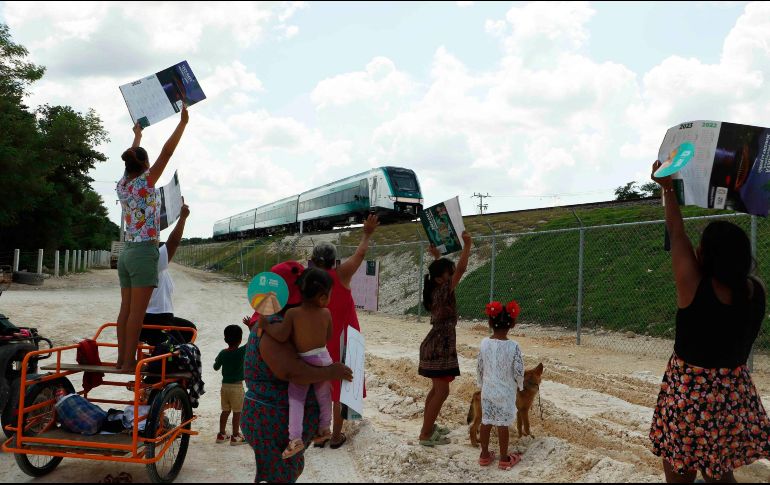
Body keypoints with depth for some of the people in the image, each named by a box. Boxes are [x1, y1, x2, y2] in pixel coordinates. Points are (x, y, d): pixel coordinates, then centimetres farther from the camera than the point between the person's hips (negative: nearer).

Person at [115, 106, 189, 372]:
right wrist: (183, 123, -6)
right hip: (144, 252, -8)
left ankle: (122, 359, 10)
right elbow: (166, 152, -12)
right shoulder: (145, 182, -10)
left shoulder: (122, 185, 8)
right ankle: (128, 362, -6)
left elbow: (131, 161, 28)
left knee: (126, 310, 8)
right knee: (137, 312, -7)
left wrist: (137, 135, 43)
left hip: (127, 252, 8)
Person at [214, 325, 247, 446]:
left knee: (225, 411, 16)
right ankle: (235, 437, 9)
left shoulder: (223, 353, -3)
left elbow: (216, 367, 9)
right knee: (237, 412, 4)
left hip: (225, 385, 5)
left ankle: (221, 434, 24)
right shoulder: (242, 352, -17)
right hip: (237, 386, -5)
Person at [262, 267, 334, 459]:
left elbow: (281, 336, -26)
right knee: (324, 396, 21)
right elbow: (328, 337, 4)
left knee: (296, 399, 6)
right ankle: (325, 429, 37)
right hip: (323, 359, 3)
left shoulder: (292, 313, -18)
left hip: (302, 363, -3)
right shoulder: (326, 313, -8)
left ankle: (295, 438, -2)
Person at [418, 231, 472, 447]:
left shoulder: (435, 289, 7)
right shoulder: (443, 291, -18)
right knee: (442, 391, -6)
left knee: (437, 389, 19)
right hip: (440, 347, -10)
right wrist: (467, 245, -20)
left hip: (436, 345, 10)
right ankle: (426, 435, -4)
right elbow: (461, 269, -25)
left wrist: (437, 257, 22)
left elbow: (441, 270, 29)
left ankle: (428, 426, 28)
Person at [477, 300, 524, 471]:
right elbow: (518, 371, -13)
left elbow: (480, 367, 2)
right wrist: (520, 386, 7)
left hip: (487, 390, 3)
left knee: (486, 421, 13)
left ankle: (485, 455, 24)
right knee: (503, 424, 5)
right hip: (506, 392, -3)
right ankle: (504, 458, 16)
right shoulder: (513, 347, -18)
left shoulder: (484, 343, -8)